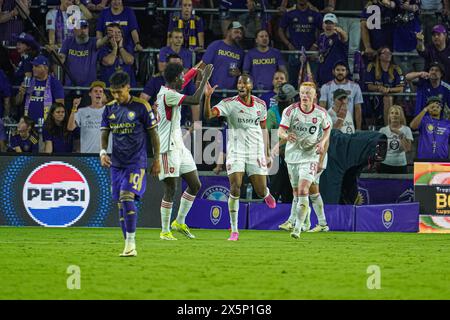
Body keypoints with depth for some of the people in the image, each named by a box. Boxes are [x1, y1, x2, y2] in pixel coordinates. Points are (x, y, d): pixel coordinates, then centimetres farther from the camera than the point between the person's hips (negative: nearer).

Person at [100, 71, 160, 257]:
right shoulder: (109, 109, 8)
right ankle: (129, 247, 11)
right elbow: (105, 133, 11)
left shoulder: (141, 107, -6)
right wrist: (103, 152, -7)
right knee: (120, 204, 5)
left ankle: (131, 242, -18)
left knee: (127, 197, -21)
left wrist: (157, 159, 0)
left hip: (136, 162, -5)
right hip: (117, 163, 5)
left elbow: (153, 134, 0)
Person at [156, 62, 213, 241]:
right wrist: (205, 78, -20)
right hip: (168, 149, -10)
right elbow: (195, 100, -27)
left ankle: (179, 223, 19)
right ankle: (165, 231, 2)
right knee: (171, 189, -5)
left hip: (179, 146, 10)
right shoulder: (168, 95, -18)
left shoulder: (165, 92, 12)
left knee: (195, 185, 10)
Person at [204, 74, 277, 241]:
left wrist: (267, 154, 17)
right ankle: (234, 231, -5)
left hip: (256, 152, 2)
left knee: (261, 191, 3)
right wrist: (207, 96, -38)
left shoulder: (260, 105, 4)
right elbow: (208, 114, -21)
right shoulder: (229, 104, -7)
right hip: (235, 151, -2)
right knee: (235, 189, -14)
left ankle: (267, 194, 44)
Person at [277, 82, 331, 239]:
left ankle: (298, 228, -18)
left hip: (310, 155, -2)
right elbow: (281, 131, -16)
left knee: (303, 191, -17)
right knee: (296, 192, 11)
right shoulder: (290, 111, -10)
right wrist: (286, 136, -39)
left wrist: (322, 142, -5)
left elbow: (327, 129, 13)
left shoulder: (321, 113, -6)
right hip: (292, 154, 2)